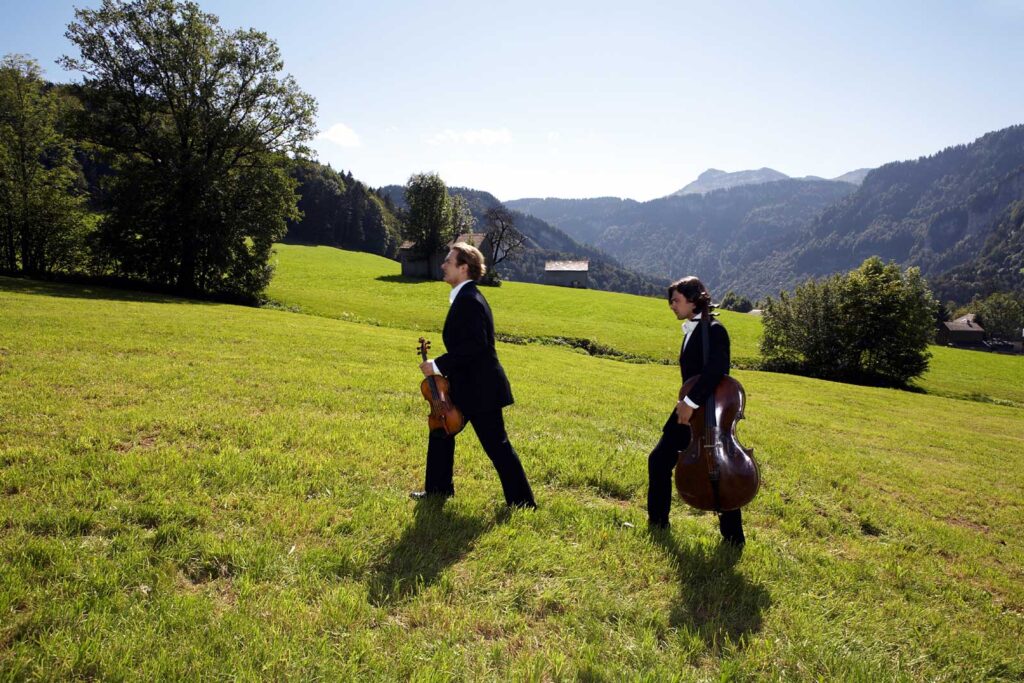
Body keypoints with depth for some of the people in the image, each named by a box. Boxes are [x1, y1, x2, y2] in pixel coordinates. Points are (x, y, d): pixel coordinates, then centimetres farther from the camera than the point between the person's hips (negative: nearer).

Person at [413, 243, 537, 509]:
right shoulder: (465, 297, 12)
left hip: (479, 389, -11)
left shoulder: (469, 300, -20)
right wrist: (441, 366, 21)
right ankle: (438, 489, 32)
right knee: (440, 432, 19)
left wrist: (438, 365, -22)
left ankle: (522, 501, 9)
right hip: (467, 386, 11)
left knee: (496, 445, -2)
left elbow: (474, 345, -27)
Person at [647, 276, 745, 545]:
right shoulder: (690, 332, 11)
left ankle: (733, 538, 17)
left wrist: (690, 402, -29)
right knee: (659, 461, 11)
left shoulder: (714, 330, -16)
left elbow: (715, 370, -30)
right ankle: (657, 522, 26)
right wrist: (685, 403, 3)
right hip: (689, 413, 9)